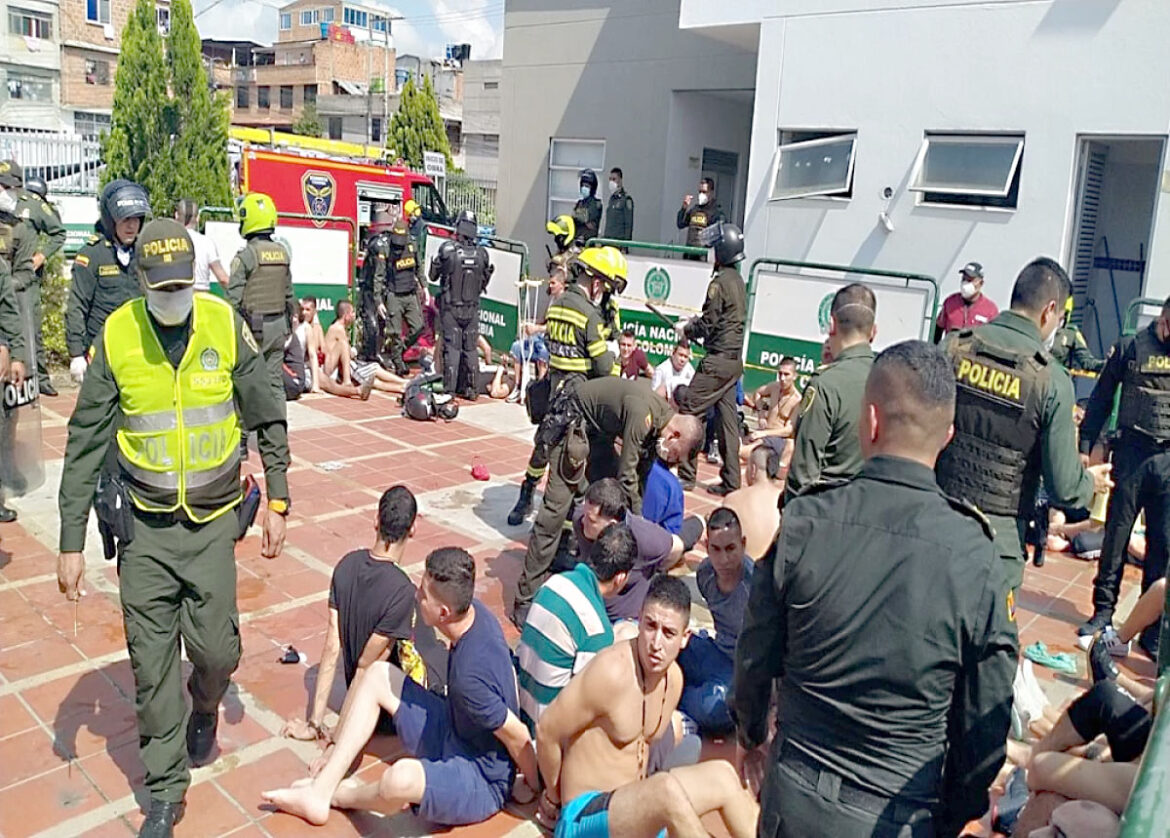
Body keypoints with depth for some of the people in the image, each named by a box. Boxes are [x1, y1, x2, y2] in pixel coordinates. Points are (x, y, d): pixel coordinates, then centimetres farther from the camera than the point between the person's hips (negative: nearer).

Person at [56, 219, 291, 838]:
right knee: (152, 664, 6)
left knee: (214, 646, 2)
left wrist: (277, 502, 1)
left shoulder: (225, 325, -8)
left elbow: (268, 419, 1)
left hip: (213, 520, 0)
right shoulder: (116, 337, -8)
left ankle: (205, 707, 40)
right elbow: (85, 444, -3)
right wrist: (71, 542, -3)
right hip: (146, 528, 0)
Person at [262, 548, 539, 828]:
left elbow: (516, 736, -24)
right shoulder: (474, 610, -12)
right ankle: (320, 792, 6)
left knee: (401, 778, -39)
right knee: (377, 674, 8)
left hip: (482, 782, -9)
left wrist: (536, 786, -6)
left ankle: (344, 796, 0)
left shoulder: (470, 676, -36)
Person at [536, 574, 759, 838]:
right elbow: (546, 731, -16)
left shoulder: (674, 678, 3)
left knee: (722, 775, -1)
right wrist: (554, 799, -1)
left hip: (634, 809, 8)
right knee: (667, 789, -32)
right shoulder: (612, 672, -22)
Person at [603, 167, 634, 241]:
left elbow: (629, 224, -11)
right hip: (608, 238, 7)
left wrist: (626, 241, -15)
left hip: (619, 240, -7)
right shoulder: (611, 198, 16)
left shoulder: (626, 199, -8)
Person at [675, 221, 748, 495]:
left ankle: (686, 475, -1)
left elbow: (709, 325, -15)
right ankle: (730, 480, 12)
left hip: (718, 359, -9)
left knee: (689, 412, -3)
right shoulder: (738, 281, 14)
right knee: (727, 418, 10)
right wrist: (694, 322, 17)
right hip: (735, 359, 9)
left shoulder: (721, 282, -14)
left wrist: (686, 329, 2)